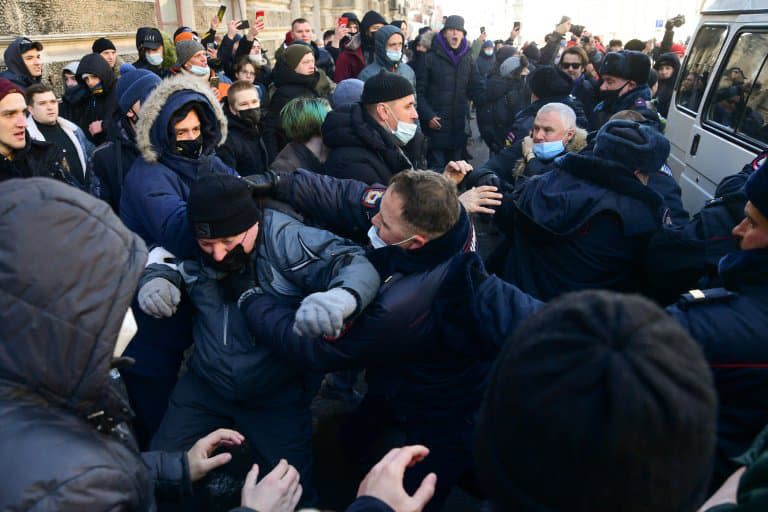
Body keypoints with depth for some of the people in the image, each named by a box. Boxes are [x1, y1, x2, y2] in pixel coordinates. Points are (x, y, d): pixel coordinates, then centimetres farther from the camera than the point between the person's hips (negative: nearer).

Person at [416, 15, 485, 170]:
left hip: (459, 126, 4)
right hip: (436, 126, -4)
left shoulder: (467, 59, 9)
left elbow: (478, 89, 10)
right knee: (436, 168, 1)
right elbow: (419, 91, -6)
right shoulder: (431, 58, -5)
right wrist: (428, 115, -15)